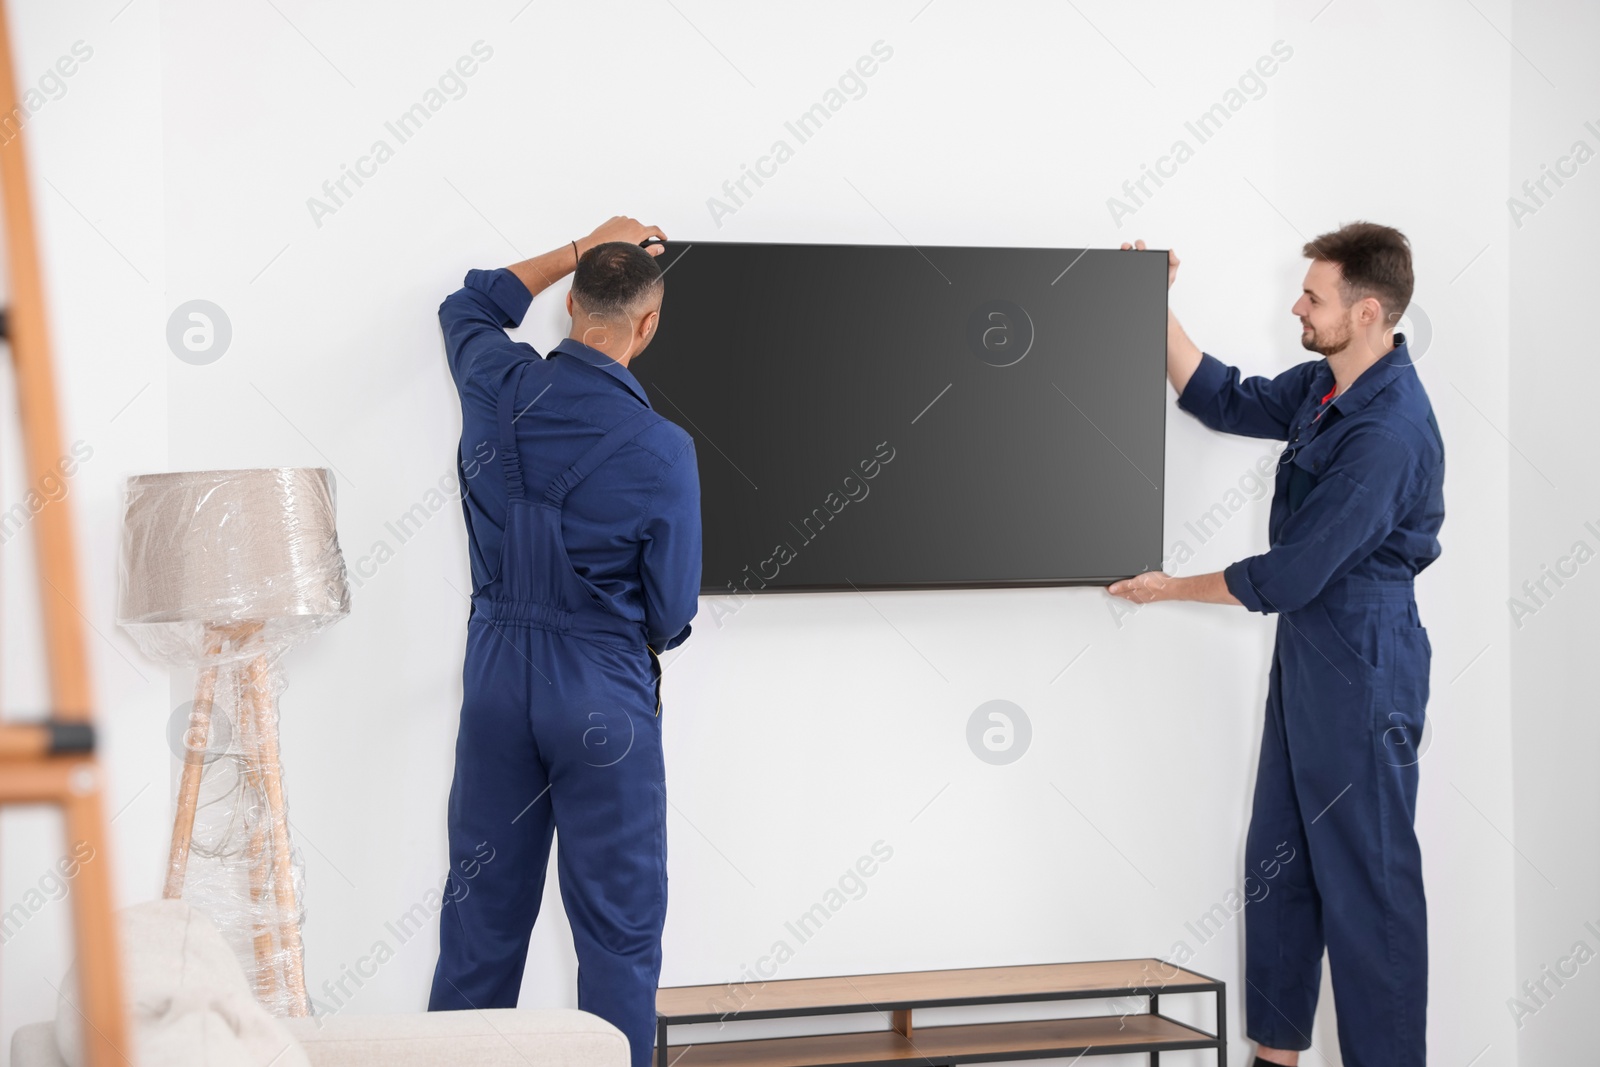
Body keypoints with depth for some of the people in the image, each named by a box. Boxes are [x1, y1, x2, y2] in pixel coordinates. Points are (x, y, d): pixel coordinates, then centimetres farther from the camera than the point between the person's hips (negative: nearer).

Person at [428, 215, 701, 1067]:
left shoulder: (496, 388, -5)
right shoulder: (661, 452, -16)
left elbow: (467, 308, 22)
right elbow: (671, 616, -7)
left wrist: (582, 250, 24)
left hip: (495, 672, 5)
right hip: (604, 693, -4)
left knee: (482, 908, 13)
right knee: (618, 924, 4)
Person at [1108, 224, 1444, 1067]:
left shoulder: (1389, 433, -26)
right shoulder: (1325, 386, 3)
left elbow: (1289, 575, -23)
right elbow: (1227, 402, 19)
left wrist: (1172, 588, -9)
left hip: (1361, 670, -10)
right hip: (1308, 650, 10)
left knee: (1366, 878, 1)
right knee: (1278, 858, 16)